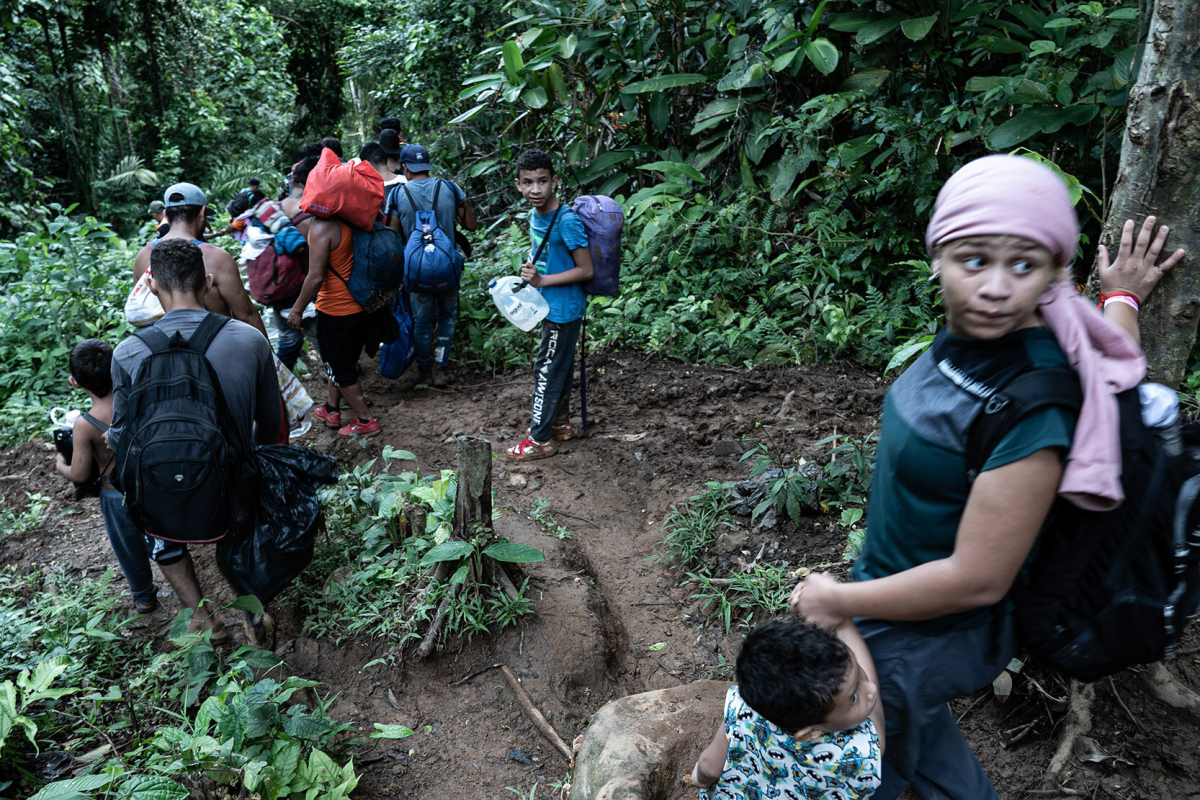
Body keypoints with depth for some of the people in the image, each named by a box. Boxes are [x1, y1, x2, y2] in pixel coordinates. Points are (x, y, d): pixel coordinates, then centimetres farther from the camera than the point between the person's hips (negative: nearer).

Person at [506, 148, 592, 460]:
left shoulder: (567, 221, -23)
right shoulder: (535, 215, 4)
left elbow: (586, 270, -22)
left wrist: (542, 280, -25)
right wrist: (530, 274, 5)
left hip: (563, 309, -9)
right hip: (551, 306, 9)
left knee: (547, 370, -1)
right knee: (560, 365, 20)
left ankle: (540, 439, 11)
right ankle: (561, 423, 35)